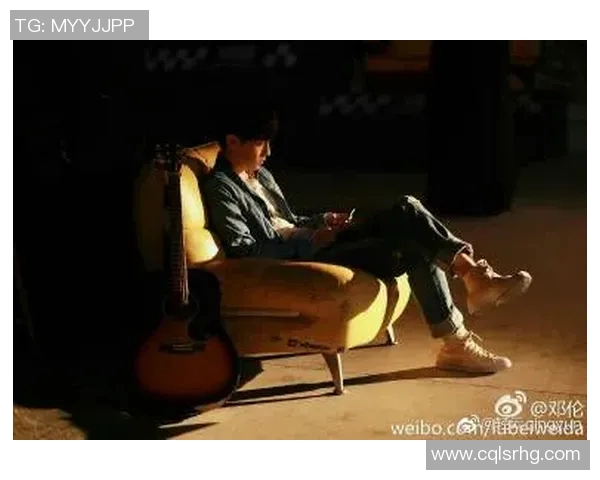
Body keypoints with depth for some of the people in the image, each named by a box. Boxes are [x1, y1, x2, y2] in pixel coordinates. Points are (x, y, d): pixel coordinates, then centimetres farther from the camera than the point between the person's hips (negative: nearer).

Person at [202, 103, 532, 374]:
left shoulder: (260, 175, 20)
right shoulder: (220, 188, -8)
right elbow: (244, 251, -19)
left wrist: (322, 221, 7)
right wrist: (311, 242, -17)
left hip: (311, 245, 9)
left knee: (407, 210, -10)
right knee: (413, 250, -20)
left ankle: (475, 276, -14)